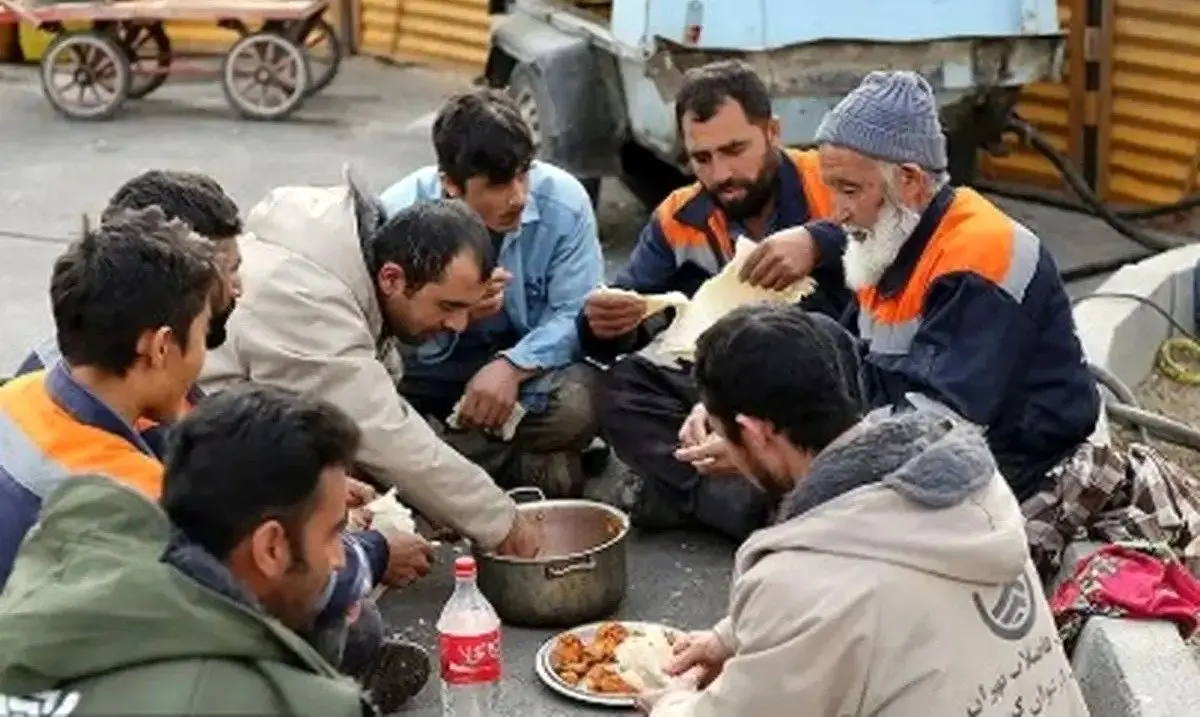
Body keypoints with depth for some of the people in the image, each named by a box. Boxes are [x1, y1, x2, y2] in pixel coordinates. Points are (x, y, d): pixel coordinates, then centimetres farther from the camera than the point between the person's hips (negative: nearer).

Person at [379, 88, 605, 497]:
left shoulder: (563, 201, -17)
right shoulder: (399, 213, -17)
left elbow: (577, 314, -17)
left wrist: (513, 366, -34)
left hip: (530, 366, -1)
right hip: (429, 375, 1)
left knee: (578, 405, -35)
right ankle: (535, 469, -16)